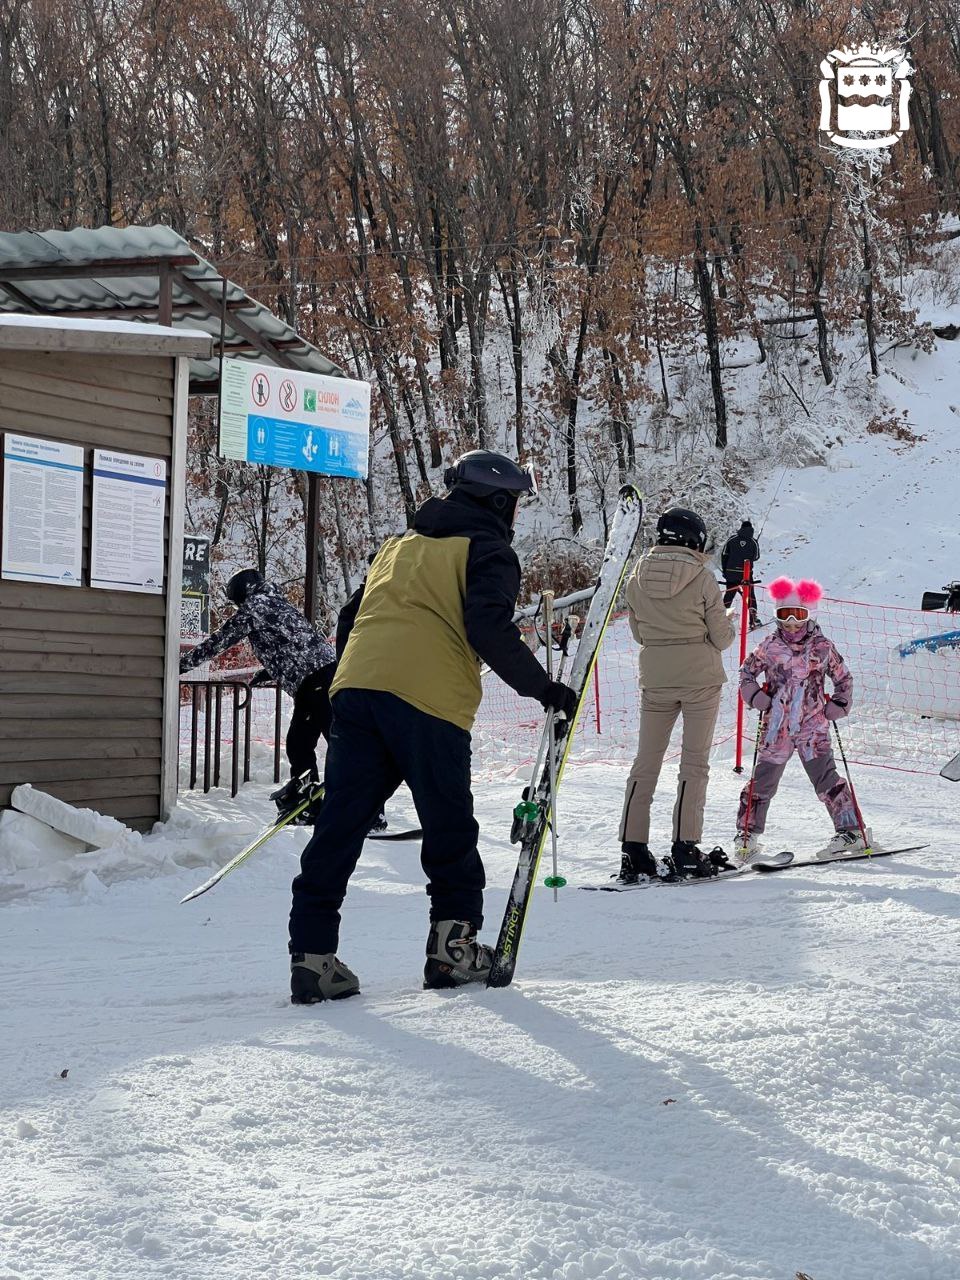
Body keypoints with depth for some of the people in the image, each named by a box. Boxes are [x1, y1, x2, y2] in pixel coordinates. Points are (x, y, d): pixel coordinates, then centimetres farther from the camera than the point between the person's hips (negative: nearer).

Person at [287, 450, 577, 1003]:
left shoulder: (399, 545, 29)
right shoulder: (489, 551, 8)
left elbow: (352, 619, 26)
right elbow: (490, 630, -9)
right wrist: (544, 688, -3)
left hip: (355, 687, 6)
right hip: (429, 700, -6)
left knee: (341, 823, 2)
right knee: (449, 826, 8)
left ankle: (312, 954, -3)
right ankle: (453, 944, 9)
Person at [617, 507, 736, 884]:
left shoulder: (637, 579, 1)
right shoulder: (702, 578, -10)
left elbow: (639, 633, 9)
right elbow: (721, 637, -6)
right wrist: (728, 627, 16)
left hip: (655, 679, 3)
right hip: (700, 678, -3)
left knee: (646, 762, 9)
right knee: (694, 762, 3)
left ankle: (633, 850, 5)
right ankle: (685, 849, -2)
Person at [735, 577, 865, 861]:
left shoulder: (822, 647, 1)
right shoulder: (769, 647, 3)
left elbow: (843, 678, 14)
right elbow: (747, 672, 14)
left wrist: (838, 705, 2)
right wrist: (755, 695, -2)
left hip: (812, 727, -2)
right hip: (776, 728, 2)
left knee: (825, 779, -8)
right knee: (762, 782, 4)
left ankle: (850, 831, -2)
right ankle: (747, 833, 16)